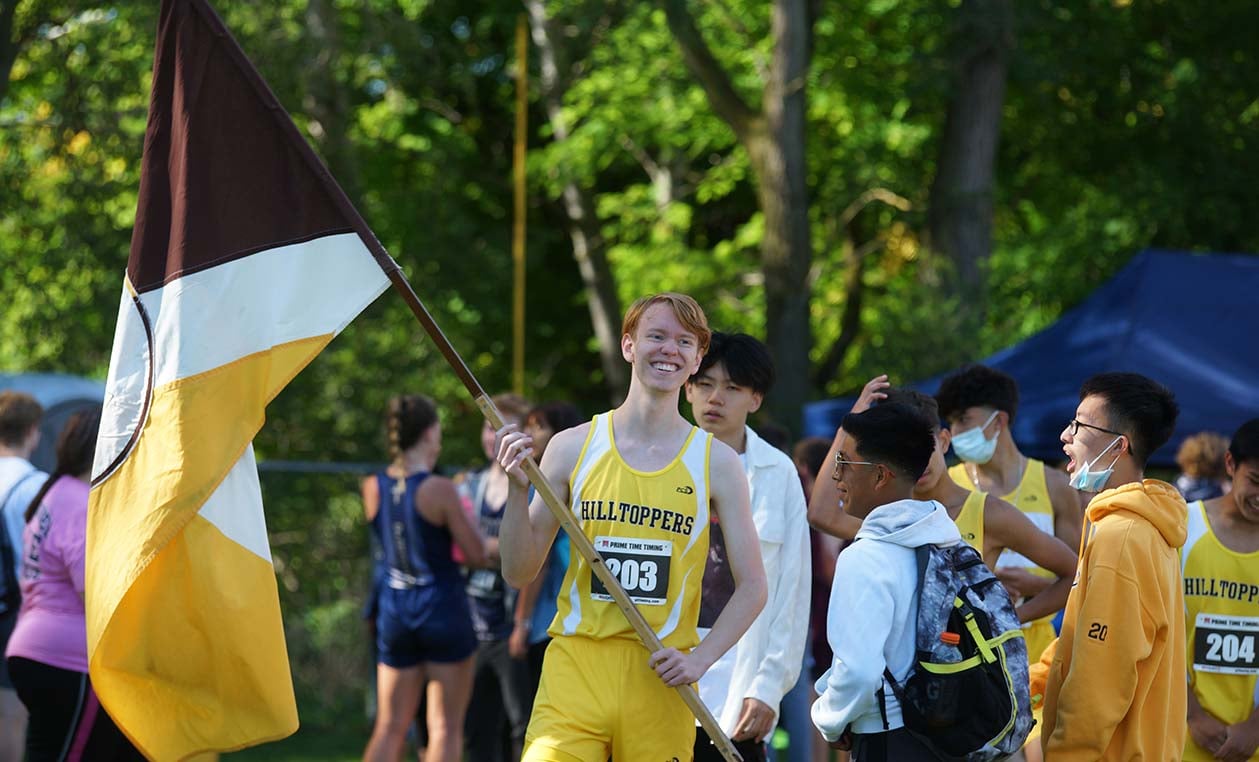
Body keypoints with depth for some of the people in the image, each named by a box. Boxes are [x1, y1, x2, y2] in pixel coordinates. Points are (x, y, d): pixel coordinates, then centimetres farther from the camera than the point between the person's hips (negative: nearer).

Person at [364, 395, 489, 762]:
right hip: (442, 608, -5)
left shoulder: (372, 488, 0)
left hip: (394, 609, 5)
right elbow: (478, 555, -11)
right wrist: (465, 517, 7)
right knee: (445, 727, 4)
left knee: (390, 727, 11)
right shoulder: (440, 490, -15)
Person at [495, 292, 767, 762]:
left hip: (662, 682, 1)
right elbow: (519, 573, 7)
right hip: (576, 669, -1)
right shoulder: (573, 448, 5)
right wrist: (519, 490, -9)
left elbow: (752, 587, 7)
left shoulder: (716, 463, 5)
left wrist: (700, 657, -7)